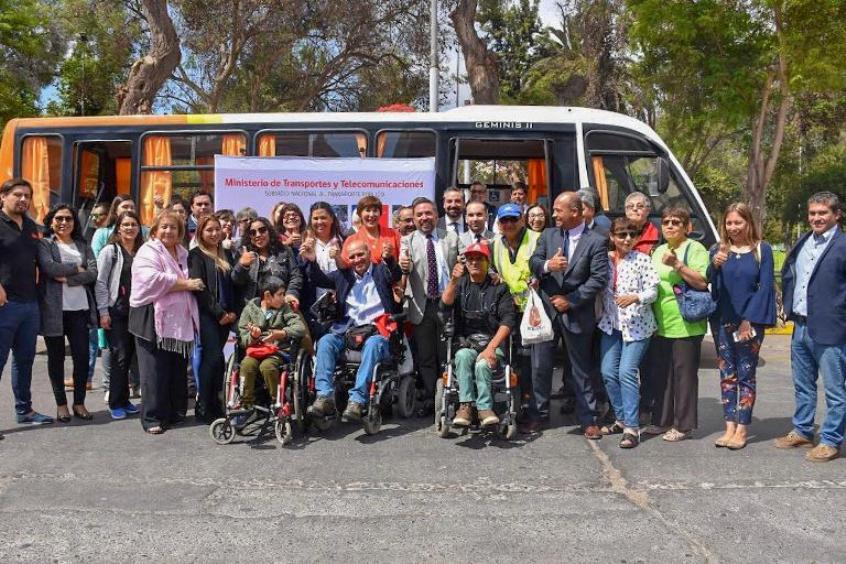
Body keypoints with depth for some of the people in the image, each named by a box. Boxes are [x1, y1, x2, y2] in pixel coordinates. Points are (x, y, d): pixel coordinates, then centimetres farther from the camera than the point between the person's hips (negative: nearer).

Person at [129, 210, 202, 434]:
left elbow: (192, 280, 33)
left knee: (178, 371, 10)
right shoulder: (148, 252, -3)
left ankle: (176, 413, 20)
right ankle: (152, 418, 2)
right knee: (155, 372, -5)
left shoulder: (182, 254, 19)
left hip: (181, 322, 7)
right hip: (154, 321, -6)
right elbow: (152, 279, -20)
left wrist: (192, 284, 11)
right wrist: (185, 284, -14)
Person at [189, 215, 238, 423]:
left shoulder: (226, 255, 18)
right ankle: (203, 408, -5)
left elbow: (232, 286, 17)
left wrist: (233, 311, 4)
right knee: (214, 357, -12)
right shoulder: (196, 255, -1)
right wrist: (218, 312, -12)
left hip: (226, 316, 6)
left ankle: (212, 404, 12)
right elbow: (199, 288, -10)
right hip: (206, 315, -5)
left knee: (212, 359, 7)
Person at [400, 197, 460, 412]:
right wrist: (404, 266, -36)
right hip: (422, 306, 0)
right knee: (425, 358, 4)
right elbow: (407, 266, -13)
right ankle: (431, 399, 14)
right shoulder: (408, 241, 4)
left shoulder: (451, 237, 7)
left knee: (447, 355, 4)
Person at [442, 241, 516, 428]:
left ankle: (484, 408, -23)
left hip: (493, 342, -2)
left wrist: (491, 347, -16)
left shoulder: (499, 287, 7)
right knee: (463, 356, -31)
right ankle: (466, 404, -31)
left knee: (482, 363, -32)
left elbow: (508, 320, -3)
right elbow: (446, 303, -5)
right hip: (466, 342, 2)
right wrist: (453, 281, -24)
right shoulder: (460, 284, 16)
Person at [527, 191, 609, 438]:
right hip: (546, 309, 4)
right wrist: (546, 265, -21)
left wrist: (570, 300, -14)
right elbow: (533, 262, 2)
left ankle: (588, 420, 18)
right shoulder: (548, 235, 8)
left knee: (581, 369, 8)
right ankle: (537, 414, 22)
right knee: (540, 366, 8)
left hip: (576, 313, -3)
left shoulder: (595, 242, -5)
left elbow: (599, 279, -11)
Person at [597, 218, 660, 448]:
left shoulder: (642, 260, -5)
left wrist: (636, 297, -26)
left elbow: (652, 291, -9)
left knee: (626, 372, -13)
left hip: (636, 324, -4)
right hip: (611, 324, 4)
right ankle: (621, 418, 19)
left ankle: (632, 427, -7)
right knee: (608, 372, 3)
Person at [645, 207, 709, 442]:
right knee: (659, 374, 11)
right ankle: (661, 421, 22)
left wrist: (677, 264, -23)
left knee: (684, 375, 0)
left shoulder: (695, 249, -4)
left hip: (685, 325, -7)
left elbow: (702, 282, -16)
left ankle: (683, 425, 9)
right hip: (659, 325, 7)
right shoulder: (659, 251, 18)